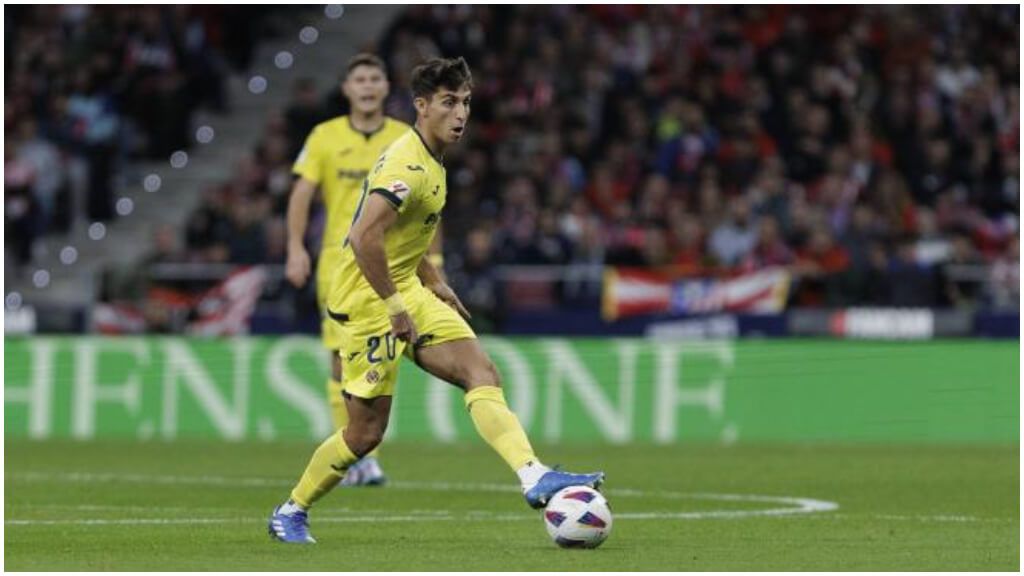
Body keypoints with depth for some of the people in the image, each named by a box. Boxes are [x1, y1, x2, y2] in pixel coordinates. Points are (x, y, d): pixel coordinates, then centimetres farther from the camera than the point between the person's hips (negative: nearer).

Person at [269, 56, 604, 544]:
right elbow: (364, 238, -31)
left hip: (404, 291, 9)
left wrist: (435, 285, 21)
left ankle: (535, 478, -20)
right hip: (370, 300, -9)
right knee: (366, 432, -2)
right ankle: (290, 513, 16)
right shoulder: (407, 165, -21)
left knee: (481, 372, -8)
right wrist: (394, 306, -27)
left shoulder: (431, 162, 11)